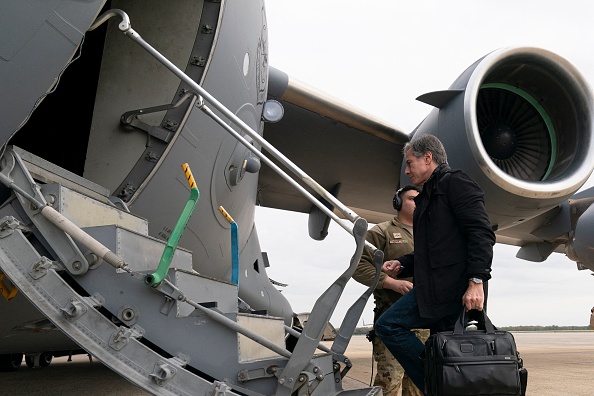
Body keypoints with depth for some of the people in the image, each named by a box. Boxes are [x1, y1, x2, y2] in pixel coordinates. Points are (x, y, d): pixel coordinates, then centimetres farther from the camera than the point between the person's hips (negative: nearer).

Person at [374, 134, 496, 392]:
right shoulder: (427, 197, 27)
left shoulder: (455, 182, -1)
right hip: (434, 288, 9)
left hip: (456, 286, -9)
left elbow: (481, 233, -13)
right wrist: (402, 265, 14)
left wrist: (476, 281, -22)